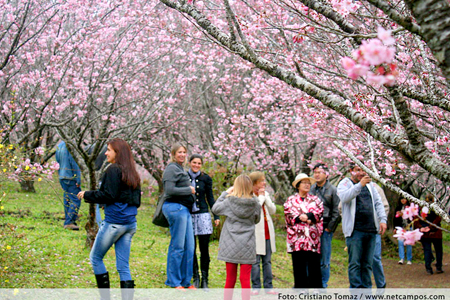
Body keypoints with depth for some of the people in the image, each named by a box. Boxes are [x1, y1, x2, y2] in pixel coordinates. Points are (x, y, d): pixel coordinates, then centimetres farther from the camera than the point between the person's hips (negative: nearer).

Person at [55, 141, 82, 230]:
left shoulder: (59, 145, 10)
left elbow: (57, 162, 20)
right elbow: (74, 163, -18)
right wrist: (78, 180, -16)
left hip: (62, 178, 9)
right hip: (71, 178, -9)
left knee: (67, 200, 15)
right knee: (75, 200, -5)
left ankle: (68, 220, 19)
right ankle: (69, 222, -8)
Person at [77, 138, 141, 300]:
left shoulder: (113, 170, -9)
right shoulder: (133, 173, 14)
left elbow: (108, 195, -16)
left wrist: (87, 195, -3)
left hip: (114, 222, -7)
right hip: (131, 223, 7)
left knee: (95, 257, 9)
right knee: (123, 266, 7)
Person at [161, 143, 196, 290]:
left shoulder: (181, 169, 21)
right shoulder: (172, 169, -9)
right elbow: (170, 190, -19)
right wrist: (189, 190, -9)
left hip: (184, 209, 10)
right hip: (175, 207, -10)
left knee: (189, 246, 9)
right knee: (178, 246, -6)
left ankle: (185, 281, 15)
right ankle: (174, 282, 2)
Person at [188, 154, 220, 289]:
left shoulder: (206, 178, 4)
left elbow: (210, 197, 10)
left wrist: (216, 216, 5)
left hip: (203, 215, 0)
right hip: (188, 215, 0)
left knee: (204, 249, 0)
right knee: (191, 249, 1)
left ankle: (204, 280, 7)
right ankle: (196, 278, 12)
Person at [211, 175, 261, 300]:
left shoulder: (229, 201, -7)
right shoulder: (255, 204, -4)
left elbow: (215, 209, 9)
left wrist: (225, 193, 12)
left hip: (230, 245, 0)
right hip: (247, 246, 0)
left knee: (230, 278, 10)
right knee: (245, 279, 2)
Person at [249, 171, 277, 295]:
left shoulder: (265, 194, 14)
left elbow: (273, 210, 6)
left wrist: (265, 197, -3)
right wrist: (261, 197, -10)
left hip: (267, 233, 6)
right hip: (256, 233, -6)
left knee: (267, 261, 8)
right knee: (255, 261, -1)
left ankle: (268, 287, 12)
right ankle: (256, 287, 6)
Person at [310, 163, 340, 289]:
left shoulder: (333, 190, 1)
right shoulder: (311, 189, 13)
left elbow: (336, 212, -2)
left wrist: (329, 228, -6)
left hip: (325, 228, -3)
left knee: (324, 259, 0)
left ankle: (323, 284, 7)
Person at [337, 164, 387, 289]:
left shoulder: (369, 184, 18)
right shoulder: (344, 183, 2)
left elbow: (378, 202, 16)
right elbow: (344, 197, -18)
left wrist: (382, 220, 3)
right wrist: (360, 185, -27)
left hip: (371, 230, 5)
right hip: (355, 230, -5)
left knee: (368, 264, 9)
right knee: (355, 263, -5)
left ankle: (367, 289, 14)